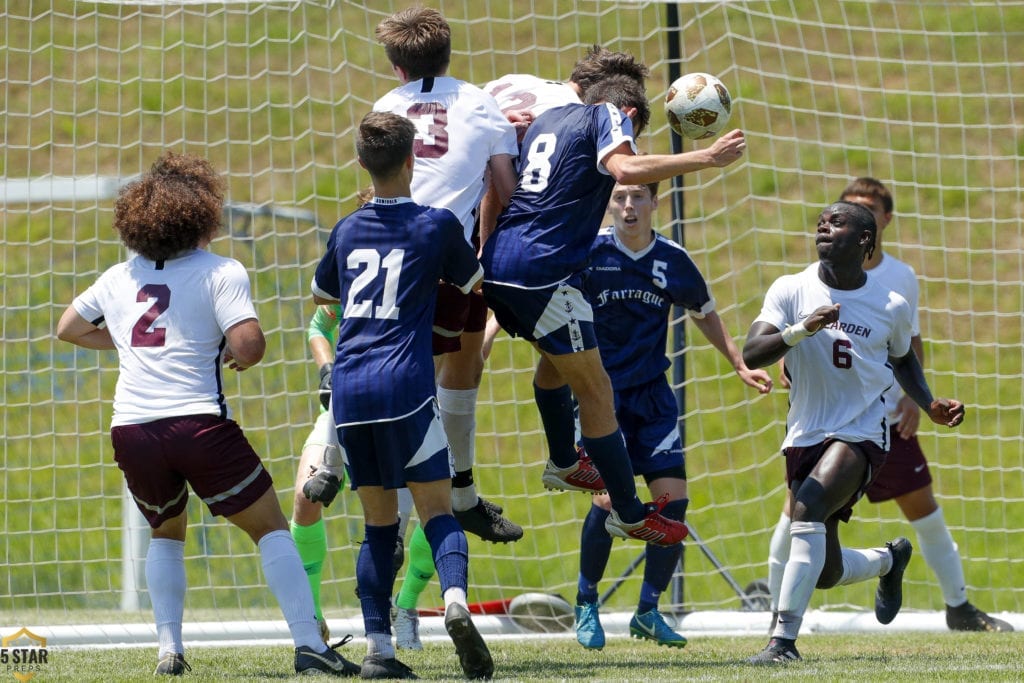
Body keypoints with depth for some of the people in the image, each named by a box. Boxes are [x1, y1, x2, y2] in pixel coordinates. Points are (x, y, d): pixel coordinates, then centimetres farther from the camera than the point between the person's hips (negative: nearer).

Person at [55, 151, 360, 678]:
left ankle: (169, 649, 13)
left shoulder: (118, 278, 15)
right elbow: (248, 343, -14)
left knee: (166, 534, 26)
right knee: (270, 528, 5)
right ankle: (308, 644, -8)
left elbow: (68, 328, 29)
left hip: (131, 431, 4)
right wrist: (240, 356, 8)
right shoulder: (219, 272, -1)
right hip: (199, 422, -4)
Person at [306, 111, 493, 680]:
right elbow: (473, 283, 19)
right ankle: (456, 598, -32)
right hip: (405, 385, -4)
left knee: (380, 522, 10)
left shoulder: (348, 231, 14)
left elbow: (322, 295, 32)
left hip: (349, 388, 4)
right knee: (438, 511, -4)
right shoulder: (438, 224, 2)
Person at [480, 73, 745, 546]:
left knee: (554, 357, 33)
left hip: (496, 261, 9)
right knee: (594, 389, -1)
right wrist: (708, 157, -22)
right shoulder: (610, 115, 0)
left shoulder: (548, 118, 24)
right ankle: (629, 514, 2)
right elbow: (624, 169, -22)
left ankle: (562, 463, 48)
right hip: (543, 269, -8)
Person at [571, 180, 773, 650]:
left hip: (652, 395, 4)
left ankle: (648, 612, 11)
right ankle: (586, 603, 7)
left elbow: (705, 314, 17)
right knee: (609, 498, -16)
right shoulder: (588, 253, -11)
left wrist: (740, 365, 12)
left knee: (673, 499, -6)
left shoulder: (674, 261, 1)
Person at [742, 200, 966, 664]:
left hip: (861, 434, -3)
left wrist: (931, 406, 4)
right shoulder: (791, 291, -5)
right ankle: (888, 560, 47)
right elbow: (751, 354, -17)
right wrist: (800, 330, -33)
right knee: (826, 573, 9)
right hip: (805, 436, 3)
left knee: (810, 503, -33)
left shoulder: (891, 307, -2)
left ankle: (784, 638, -33)